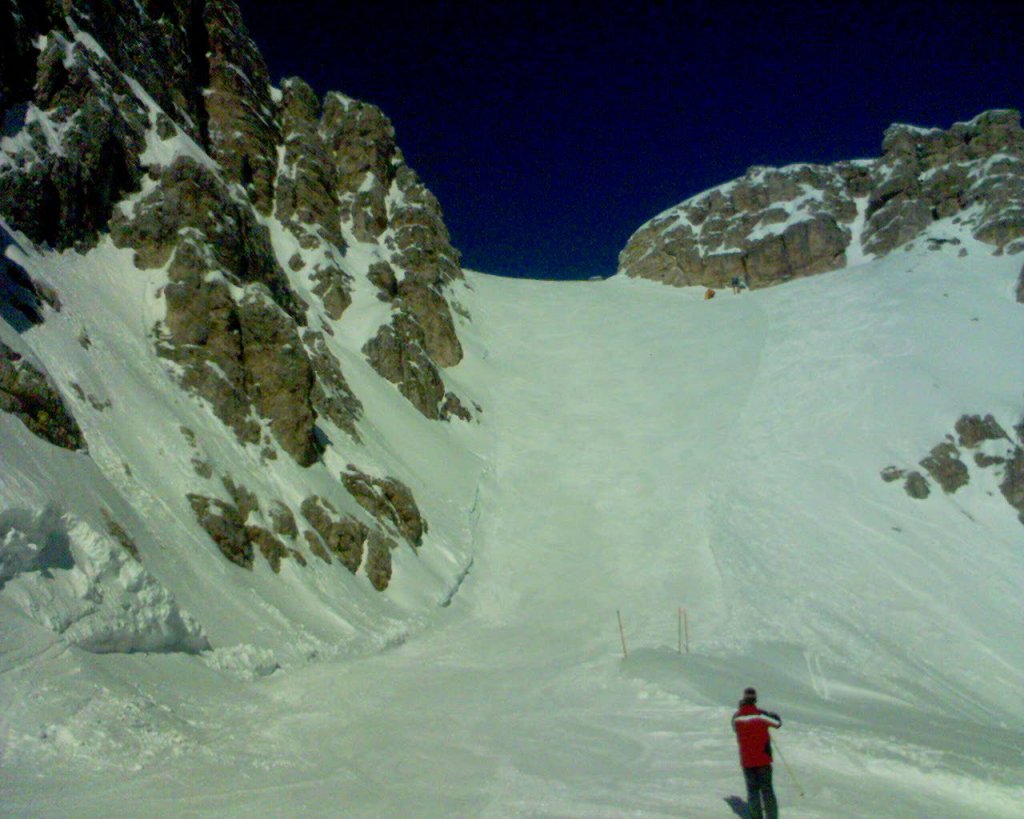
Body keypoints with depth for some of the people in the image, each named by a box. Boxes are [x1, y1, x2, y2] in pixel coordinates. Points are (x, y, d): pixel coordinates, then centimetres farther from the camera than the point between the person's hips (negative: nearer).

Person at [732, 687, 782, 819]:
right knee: (766, 789, 7)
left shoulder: (736, 717, -6)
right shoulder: (761, 715, -14)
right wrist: (774, 715, 21)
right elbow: (778, 723, 0)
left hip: (746, 760, 2)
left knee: (752, 790, 12)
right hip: (763, 758, -2)